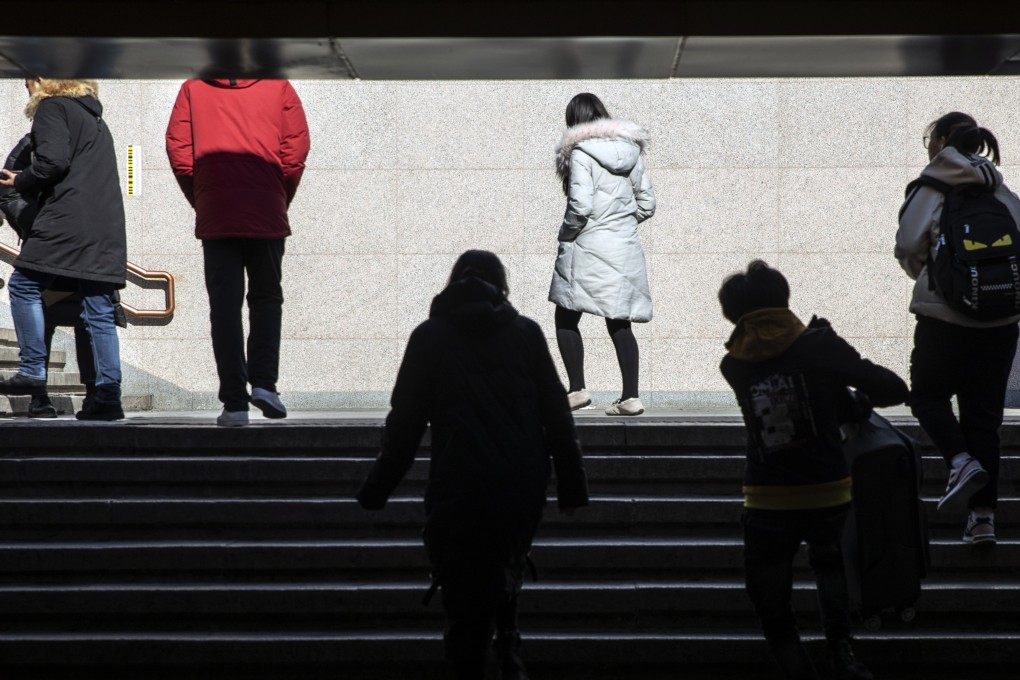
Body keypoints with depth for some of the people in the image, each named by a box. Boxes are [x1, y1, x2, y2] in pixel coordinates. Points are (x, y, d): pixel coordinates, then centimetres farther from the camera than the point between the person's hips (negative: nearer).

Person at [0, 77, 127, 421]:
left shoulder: (52, 107, 3)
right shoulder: (94, 117, 28)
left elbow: (53, 161, -11)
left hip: (68, 221, -7)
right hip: (107, 228, 8)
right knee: (100, 310, 3)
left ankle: (33, 371, -3)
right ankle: (108, 396, -2)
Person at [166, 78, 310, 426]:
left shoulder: (193, 88, 8)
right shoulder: (279, 87, 6)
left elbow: (178, 149, 2)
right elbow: (296, 150, -1)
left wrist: (200, 201, 10)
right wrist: (281, 201, 9)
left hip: (215, 215, 0)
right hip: (266, 215, 0)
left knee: (224, 305, 2)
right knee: (266, 297, 15)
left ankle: (234, 402, -2)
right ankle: (263, 381, -1)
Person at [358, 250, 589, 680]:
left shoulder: (429, 338, 2)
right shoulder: (525, 333, 4)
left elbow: (404, 423, 1)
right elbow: (557, 416, 3)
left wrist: (376, 489, 8)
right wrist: (571, 484, 9)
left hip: (458, 493, -2)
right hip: (523, 491, 2)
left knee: (465, 600, 6)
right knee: (505, 574, 26)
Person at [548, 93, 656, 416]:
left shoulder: (580, 153, -10)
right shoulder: (631, 152, 9)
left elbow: (580, 205, -19)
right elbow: (647, 204, 11)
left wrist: (566, 234, -3)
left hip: (589, 246, -6)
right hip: (626, 248, 6)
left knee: (566, 318, 7)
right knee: (619, 324, 9)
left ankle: (577, 388, 1)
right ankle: (631, 396, 3)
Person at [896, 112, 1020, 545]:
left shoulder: (933, 188, -5)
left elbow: (908, 247, -5)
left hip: (944, 318, -4)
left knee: (927, 394, 16)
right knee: (984, 415, 9)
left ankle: (961, 461, -11)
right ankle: (983, 517, 6)